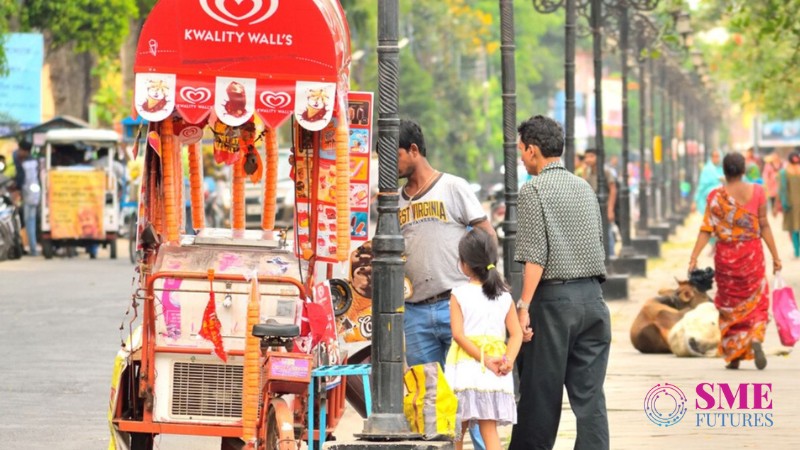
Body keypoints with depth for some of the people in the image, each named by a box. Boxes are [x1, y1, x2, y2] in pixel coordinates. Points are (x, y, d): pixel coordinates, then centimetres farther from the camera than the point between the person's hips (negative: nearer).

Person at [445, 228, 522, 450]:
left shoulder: (459, 295, -3)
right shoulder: (504, 296, 6)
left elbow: (458, 334, -10)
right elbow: (516, 334, 0)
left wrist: (485, 360, -11)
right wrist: (508, 360, -10)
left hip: (465, 369, -3)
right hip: (494, 377, 3)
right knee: (489, 428, 2)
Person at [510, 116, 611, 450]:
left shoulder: (534, 190, -6)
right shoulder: (584, 187, 14)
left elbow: (535, 256, -13)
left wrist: (524, 305, -15)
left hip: (554, 297, -6)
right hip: (592, 296, 6)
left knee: (540, 391, 4)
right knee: (589, 392, 3)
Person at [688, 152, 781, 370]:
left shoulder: (716, 196, -7)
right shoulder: (757, 192, -5)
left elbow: (706, 230, -12)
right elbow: (764, 226, -4)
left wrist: (694, 258, -12)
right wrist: (775, 256, 2)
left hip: (726, 255, 0)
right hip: (752, 254, 0)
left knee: (730, 305, 13)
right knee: (756, 302, 11)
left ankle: (733, 356, 13)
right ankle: (755, 339, -17)